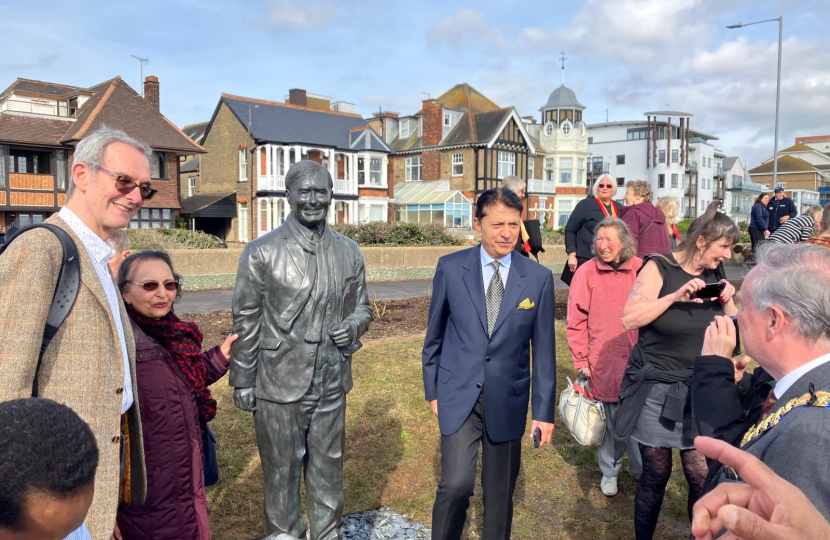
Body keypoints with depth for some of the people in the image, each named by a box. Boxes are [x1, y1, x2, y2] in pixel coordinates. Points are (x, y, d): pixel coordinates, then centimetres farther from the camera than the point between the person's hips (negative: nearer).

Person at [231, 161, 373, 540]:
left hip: (331, 384, 3)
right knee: (282, 474, 12)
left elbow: (362, 306, 14)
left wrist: (354, 325, -9)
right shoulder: (261, 252, -6)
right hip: (279, 385, -3)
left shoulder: (349, 252, 5)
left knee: (328, 472, 18)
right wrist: (242, 382, -3)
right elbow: (245, 322, -3)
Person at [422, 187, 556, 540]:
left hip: (508, 398, 1)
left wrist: (544, 411, 1)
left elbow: (544, 349, 0)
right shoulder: (451, 268, -5)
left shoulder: (539, 277, -4)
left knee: (500, 490, 13)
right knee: (457, 483, -11)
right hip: (459, 394, -1)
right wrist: (432, 389, 7)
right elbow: (435, 334, 4)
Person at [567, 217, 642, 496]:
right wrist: (581, 361, -3)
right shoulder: (587, 272, -7)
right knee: (608, 418, 9)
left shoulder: (642, 270, -3)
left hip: (638, 360, 1)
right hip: (602, 361, -1)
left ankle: (642, 469, 35)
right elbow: (576, 321, -3)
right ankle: (609, 472, 31)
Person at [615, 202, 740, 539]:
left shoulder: (715, 274, 5)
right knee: (656, 474, 6)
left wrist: (727, 301, -7)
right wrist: (674, 297, -25)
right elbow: (629, 319, -18)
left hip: (700, 390, 4)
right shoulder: (660, 268, -10)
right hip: (656, 388, -4)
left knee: (703, 477, 0)